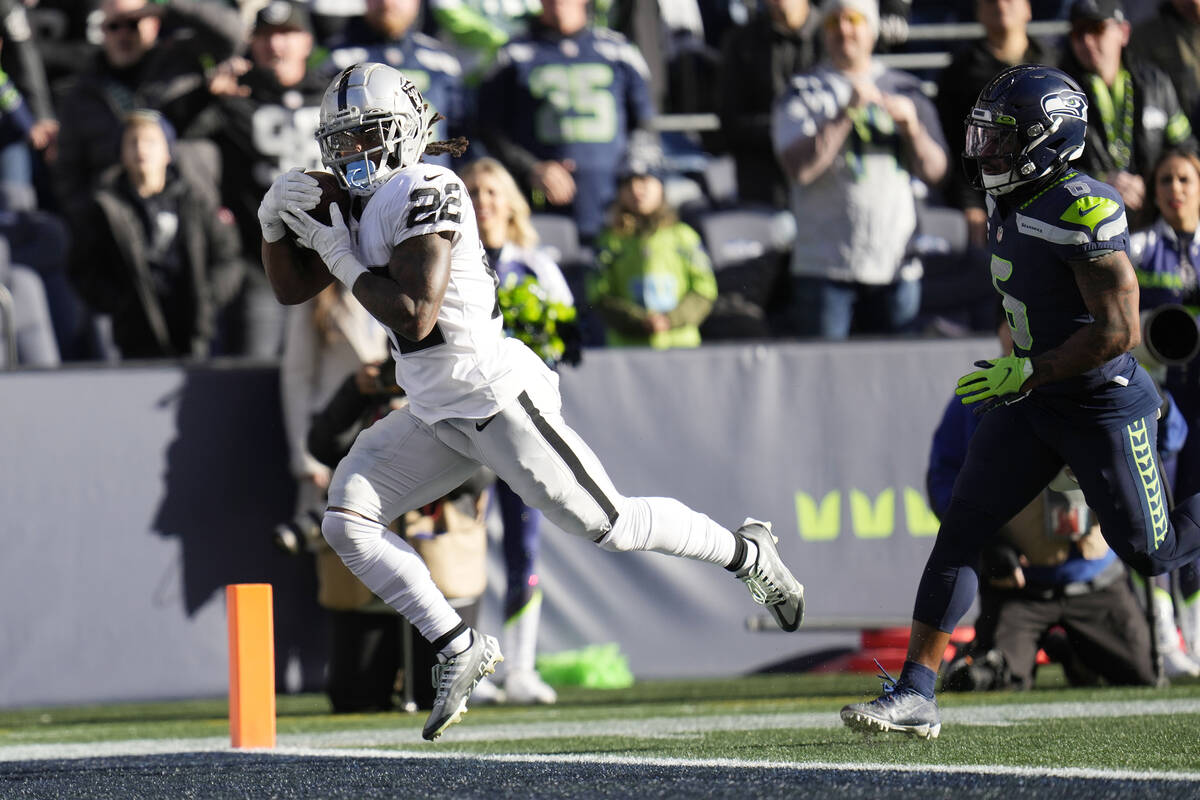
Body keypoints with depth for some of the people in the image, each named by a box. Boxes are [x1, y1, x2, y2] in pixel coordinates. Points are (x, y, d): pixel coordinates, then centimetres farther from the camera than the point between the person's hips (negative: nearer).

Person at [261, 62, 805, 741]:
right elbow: (291, 289, 16)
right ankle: (459, 648, 3)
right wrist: (275, 224, -1)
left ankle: (750, 553, 21)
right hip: (434, 417, 9)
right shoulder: (362, 203, 10)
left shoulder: (424, 194, -19)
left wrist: (341, 257, -18)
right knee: (347, 521, -4)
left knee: (606, 522, -1)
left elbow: (415, 318, -26)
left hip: (497, 397, -9)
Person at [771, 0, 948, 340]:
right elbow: (798, 168, -11)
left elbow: (934, 171, 10)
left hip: (896, 265, 3)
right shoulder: (803, 93, 5)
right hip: (824, 267, -3)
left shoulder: (905, 91, 15)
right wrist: (848, 112, -16)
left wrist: (912, 129, -9)